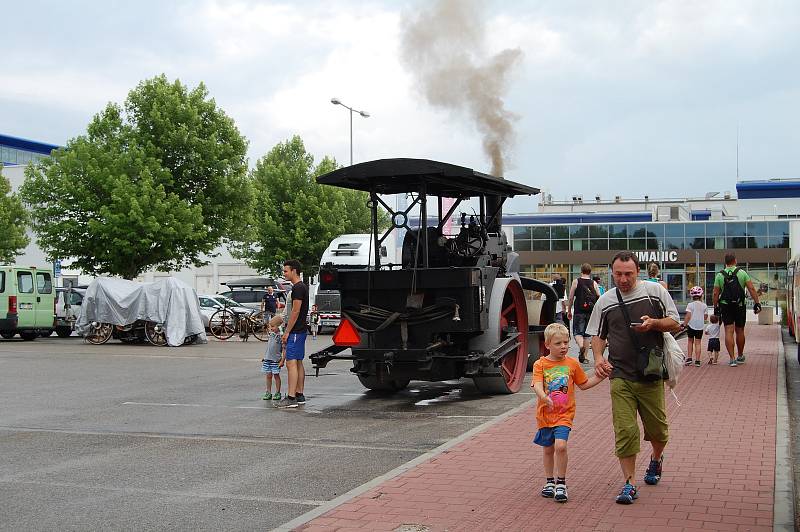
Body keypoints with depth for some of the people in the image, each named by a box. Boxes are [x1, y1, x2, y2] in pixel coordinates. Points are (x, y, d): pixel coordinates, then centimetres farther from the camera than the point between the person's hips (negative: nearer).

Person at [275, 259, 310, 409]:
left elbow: (295, 312, -20)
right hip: (299, 331, 11)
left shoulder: (298, 288, -15)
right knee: (298, 363, 13)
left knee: (291, 363, -13)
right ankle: (299, 395, 18)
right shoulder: (301, 287, 18)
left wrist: (287, 332, -17)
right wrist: (288, 331, 22)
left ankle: (291, 398, -15)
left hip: (296, 332, -11)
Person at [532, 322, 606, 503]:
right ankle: (550, 482, 32)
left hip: (564, 414, 0)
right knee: (547, 449, 13)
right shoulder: (540, 364, -4)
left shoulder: (572, 364, 4)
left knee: (560, 446, -18)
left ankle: (561, 484, -3)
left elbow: (584, 384, 16)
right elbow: (537, 385, -18)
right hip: (545, 414, 1)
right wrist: (544, 397, -37)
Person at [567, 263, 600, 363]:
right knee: (587, 334, 12)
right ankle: (584, 356, 12)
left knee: (577, 332, 2)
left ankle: (581, 346, -28)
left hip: (579, 311, -2)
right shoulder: (594, 283, 4)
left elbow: (571, 298, -1)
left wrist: (569, 311, 9)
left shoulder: (576, 282, -1)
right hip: (591, 312, 3)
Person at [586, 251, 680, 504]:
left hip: (651, 375, 0)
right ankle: (629, 484, 0)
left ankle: (656, 459, 43)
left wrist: (653, 323, -14)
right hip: (620, 376, 0)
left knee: (658, 428, 10)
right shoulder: (605, 301, 7)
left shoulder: (655, 291, 2)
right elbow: (597, 334, 15)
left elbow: (675, 323, 6)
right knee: (625, 431, -8)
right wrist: (598, 357, -4)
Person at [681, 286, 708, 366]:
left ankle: (689, 358, 7)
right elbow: (705, 317, 6)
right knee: (698, 343, 4)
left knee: (690, 341, 14)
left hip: (691, 326, -2)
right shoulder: (704, 305, 2)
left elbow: (688, 316, -12)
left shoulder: (690, 305, -7)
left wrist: (684, 324, -6)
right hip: (700, 326, 2)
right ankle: (697, 360, 0)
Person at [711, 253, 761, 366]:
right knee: (739, 331, 14)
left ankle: (732, 359, -11)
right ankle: (740, 357, 28)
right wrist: (757, 303, -3)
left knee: (728, 332, -2)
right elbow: (751, 289, -6)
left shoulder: (720, 275, 0)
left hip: (725, 306, -1)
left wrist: (715, 307, 6)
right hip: (740, 306, 1)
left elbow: (715, 294, -2)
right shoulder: (742, 273, 0)